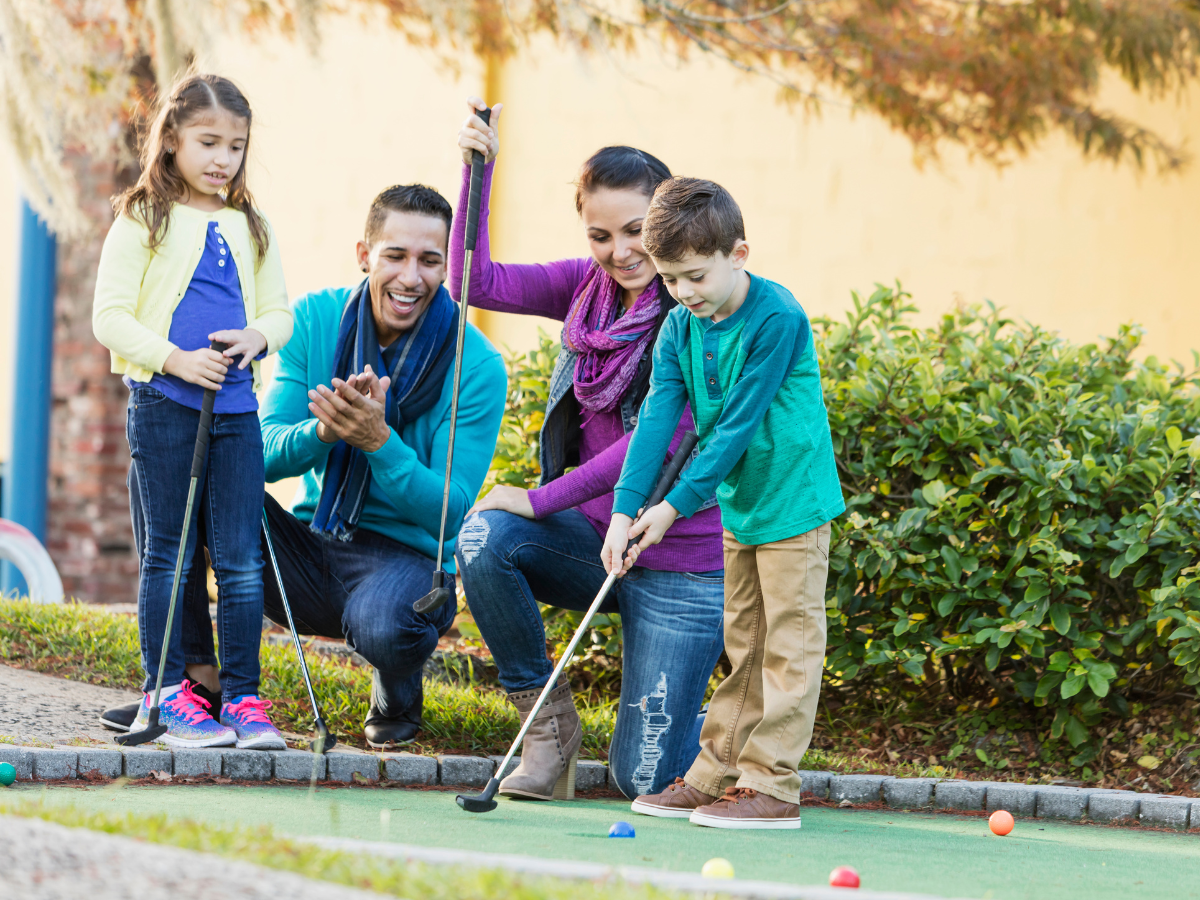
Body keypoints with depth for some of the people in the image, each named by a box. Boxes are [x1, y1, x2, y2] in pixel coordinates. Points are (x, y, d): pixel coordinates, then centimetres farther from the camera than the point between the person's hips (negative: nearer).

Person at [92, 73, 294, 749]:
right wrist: (175, 359, -16)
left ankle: (243, 696, 6)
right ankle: (168, 693, 9)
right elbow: (110, 318, -5)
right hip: (164, 406, -3)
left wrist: (258, 335, -5)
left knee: (243, 559, 1)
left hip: (236, 408, 4)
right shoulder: (142, 223, -1)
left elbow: (280, 312, 17)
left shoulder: (251, 228, 13)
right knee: (168, 554, 2)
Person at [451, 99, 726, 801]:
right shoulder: (589, 287, 4)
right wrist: (479, 172, -13)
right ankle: (551, 721, -5)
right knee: (486, 536, -27)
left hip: (682, 565, -5)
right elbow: (480, 282, -3)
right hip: (596, 535, 5)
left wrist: (541, 501, -17)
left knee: (643, 777, -6)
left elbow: (657, 441, -21)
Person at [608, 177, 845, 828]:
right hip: (737, 505, 7)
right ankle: (713, 778, 17)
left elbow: (737, 426, -22)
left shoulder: (777, 320, -21)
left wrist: (675, 505, -20)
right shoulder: (680, 328, 0)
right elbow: (657, 418, -7)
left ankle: (772, 786, -3)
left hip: (792, 501, -7)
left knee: (787, 644, -4)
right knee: (744, 646, 14)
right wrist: (625, 509, -19)